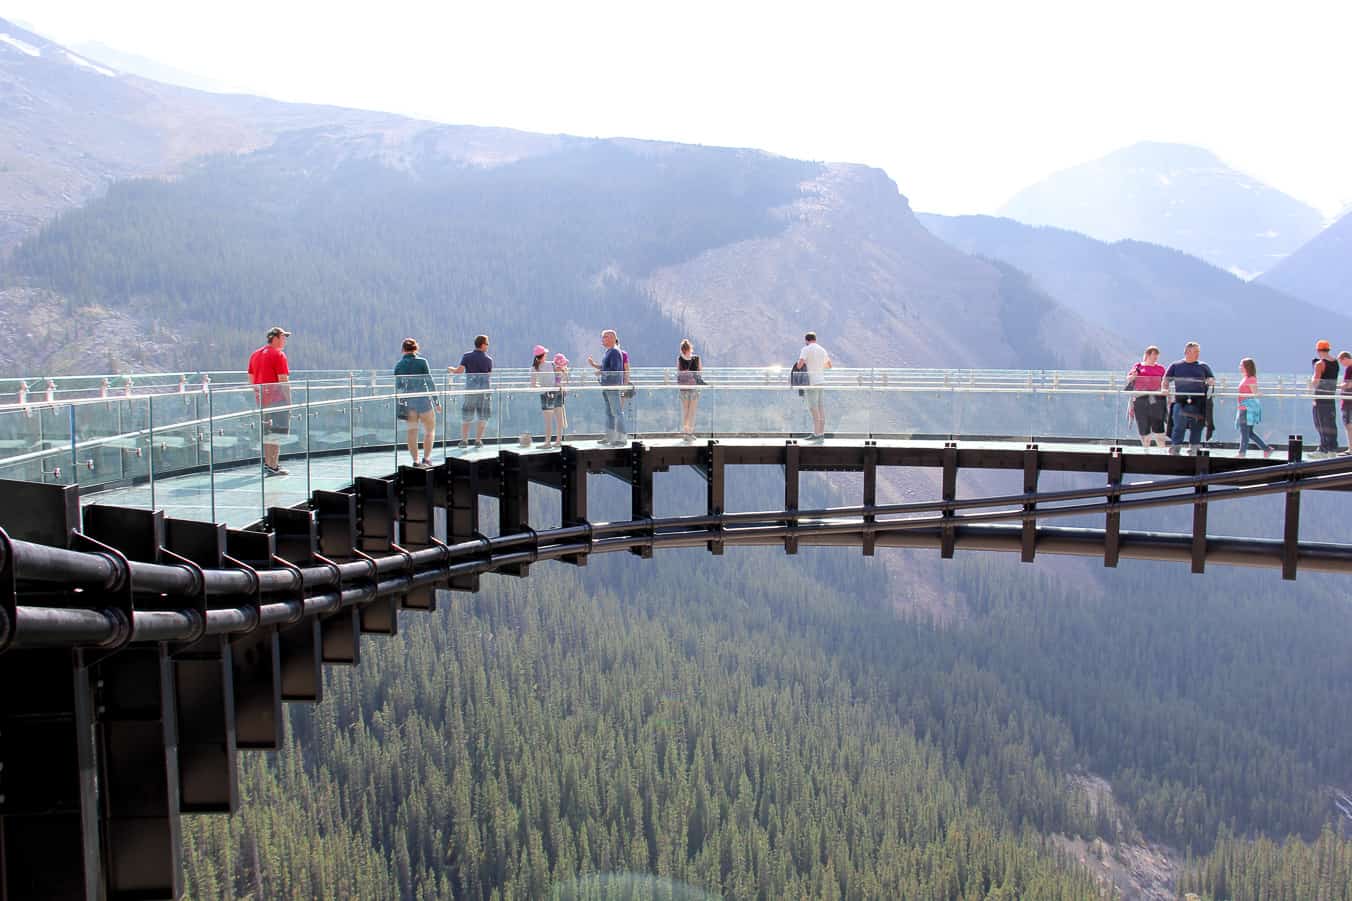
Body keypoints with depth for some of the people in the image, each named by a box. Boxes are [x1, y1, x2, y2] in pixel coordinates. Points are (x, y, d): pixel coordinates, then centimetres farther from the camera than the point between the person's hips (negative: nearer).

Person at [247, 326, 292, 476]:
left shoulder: (255, 354, 14)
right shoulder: (278, 354, -10)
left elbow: (251, 379, 16)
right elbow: (283, 380, -15)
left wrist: (259, 393, 20)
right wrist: (289, 401, -11)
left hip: (262, 400, 8)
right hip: (277, 399, -8)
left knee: (266, 432, 16)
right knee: (277, 433, -4)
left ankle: (268, 463, 23)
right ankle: (272, 466, -6)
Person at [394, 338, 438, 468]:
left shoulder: (398, 365, 4)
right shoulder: (422, 362, -7)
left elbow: (397, 386, 6)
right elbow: (430, 382, -7)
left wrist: (399, 405, 14)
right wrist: (436, 401, 0)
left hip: (407, 401, 4)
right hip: (423, 399, -4)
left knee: (412, 432, 9)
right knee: (430, 430, 7)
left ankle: (416, 461, 8)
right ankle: (426, 458, -3)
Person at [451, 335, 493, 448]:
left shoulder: (467, 356, -1)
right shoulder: (488, 359, 0)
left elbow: (459, 370, -10)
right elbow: (490, 374, 8)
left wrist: (451, 370, 10)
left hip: (470, 388, 1)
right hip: (484, 388, -1)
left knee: (466, 416, 10)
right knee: (483, 416, 8)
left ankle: (464, 440, 7)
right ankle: (478, 440, 6)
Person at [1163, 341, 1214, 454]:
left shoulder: (1203, 366, 15)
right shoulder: (1175, 365, 12)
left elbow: (1212, 379, 15)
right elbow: (1166, 379, 11)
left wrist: (1210, 381, -9)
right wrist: (1165, 389, -8)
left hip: (1198, 402, 2)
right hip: (1181, 401, -2)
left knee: (1196, 427, 2)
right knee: (1179, 426, -11)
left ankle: (1193, 449, 10)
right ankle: (1174, 448, -8)